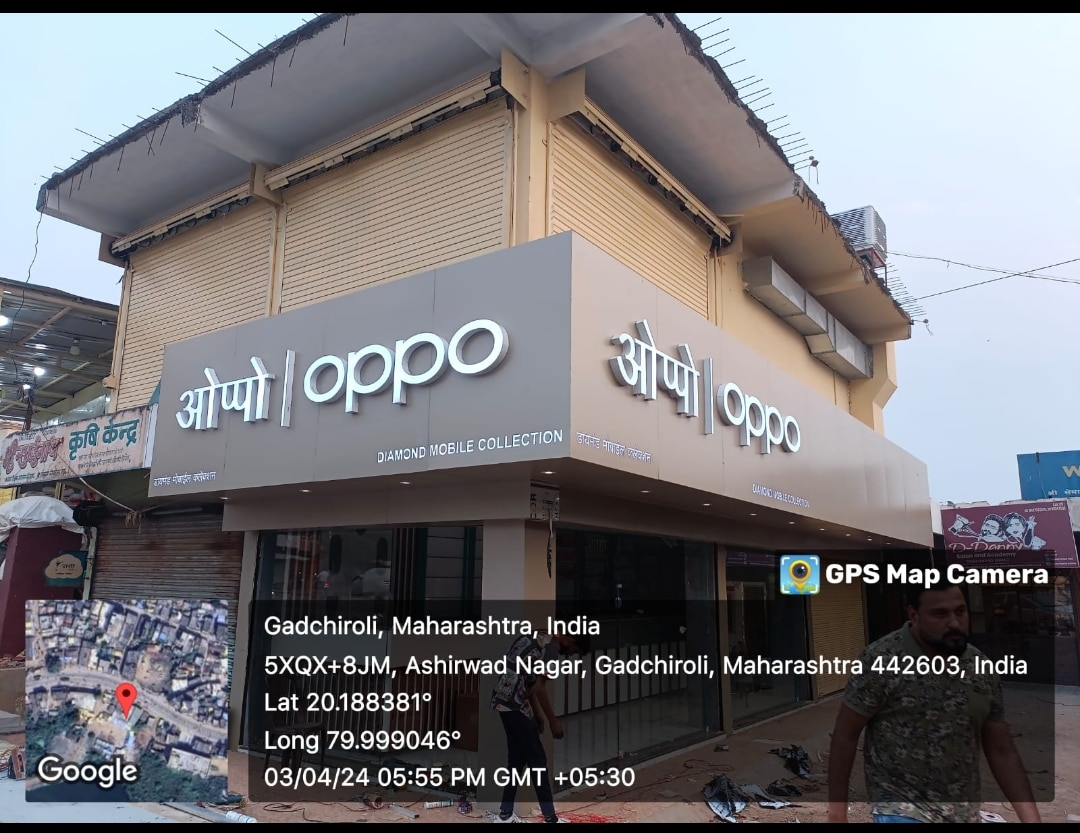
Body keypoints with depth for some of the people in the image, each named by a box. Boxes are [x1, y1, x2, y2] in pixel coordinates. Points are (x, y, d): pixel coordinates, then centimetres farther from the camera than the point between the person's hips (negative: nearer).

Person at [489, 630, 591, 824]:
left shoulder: (537, 639, 18)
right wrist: (553, 721, -8)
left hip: (505, 701, 10)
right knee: (537, 759, -1)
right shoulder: (551, 647, -12)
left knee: (517, 758, 16)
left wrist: (537, 714, 26)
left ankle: (505, 814, 23)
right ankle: (550, 818, 7)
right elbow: (538, 687, -17)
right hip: (514, 704, -10)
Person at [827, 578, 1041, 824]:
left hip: (965, 811, 5)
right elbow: (845, 735, -11)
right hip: (902, 809, -5)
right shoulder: (881, 660, -17)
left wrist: (1032, 818, -1)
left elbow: (1002, 752, 6)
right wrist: (836, 808, -9)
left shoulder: (981, 669, -1)